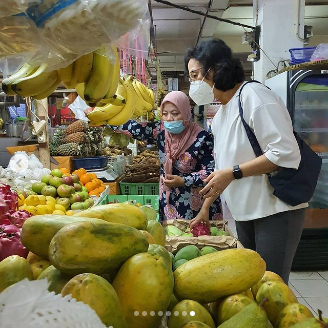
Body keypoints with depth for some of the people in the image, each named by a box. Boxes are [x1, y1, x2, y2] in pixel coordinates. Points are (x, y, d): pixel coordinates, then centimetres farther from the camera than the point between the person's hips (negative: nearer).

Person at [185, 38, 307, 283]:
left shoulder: (253, 96, -13)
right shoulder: (221, 115, 15)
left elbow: (286, 153, -21)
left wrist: (233, 173, -20)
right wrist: (205, 208, 18)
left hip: (275, 210, -8)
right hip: (245, 212, 9)